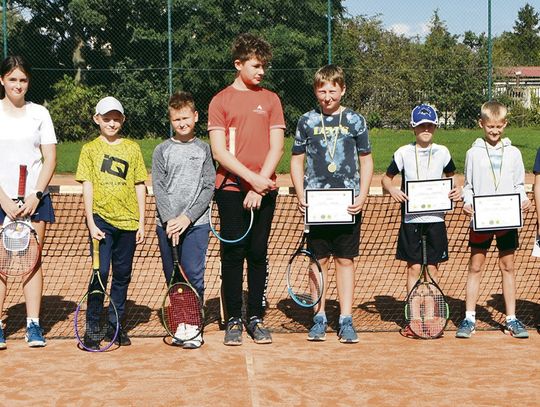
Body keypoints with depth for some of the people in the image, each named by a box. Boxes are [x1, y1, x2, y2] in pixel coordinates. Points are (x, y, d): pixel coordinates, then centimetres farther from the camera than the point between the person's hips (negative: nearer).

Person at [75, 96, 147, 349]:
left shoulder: (132, 148, 9)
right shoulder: (90, 149, 4)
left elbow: (140, 186, 9)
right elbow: (87, 187, -1)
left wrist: (141, 223, 5)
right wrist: (91, 223, -9)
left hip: (127, 222, 3)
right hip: (101, 219, -2)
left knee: (122, 275, 9)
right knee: (100, 272, -10)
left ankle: (116, 326, 19)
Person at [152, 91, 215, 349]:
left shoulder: (204, 149, 5)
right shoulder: (162, 151, 7)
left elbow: (208, 187, -1)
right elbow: (158, 189, 1)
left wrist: (187, 217, -11)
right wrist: (170, 220, -12)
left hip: (196, 223, -1)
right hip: (167, 224, 2)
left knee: (193, 275, -6)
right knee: (172, 277, 5)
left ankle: (193, 326, 2)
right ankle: (179, 324, 14)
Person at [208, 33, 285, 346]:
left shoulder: (270, 99, 10)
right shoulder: (221, 101, 4)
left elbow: (276, 148, 3)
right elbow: (219, 151, -4)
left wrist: (260, 185, -8)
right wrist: (251, 177, -14)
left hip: (264, 190, 2)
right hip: (231, 189, -2)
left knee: (258, 254, 5)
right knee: (233, 254, 0)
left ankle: (256, 318, 13)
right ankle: (234, 320, 8)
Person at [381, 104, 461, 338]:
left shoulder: (442, 152, 5)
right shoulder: (404, 153, 1)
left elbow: (450, 176, 19)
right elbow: (386, 178, 8)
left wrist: (456, 191, -2)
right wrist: (392, 189, -13)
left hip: (435, 218, 1)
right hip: (411, 218, -1)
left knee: (433, 268, 4)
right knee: (414, 267, 0)